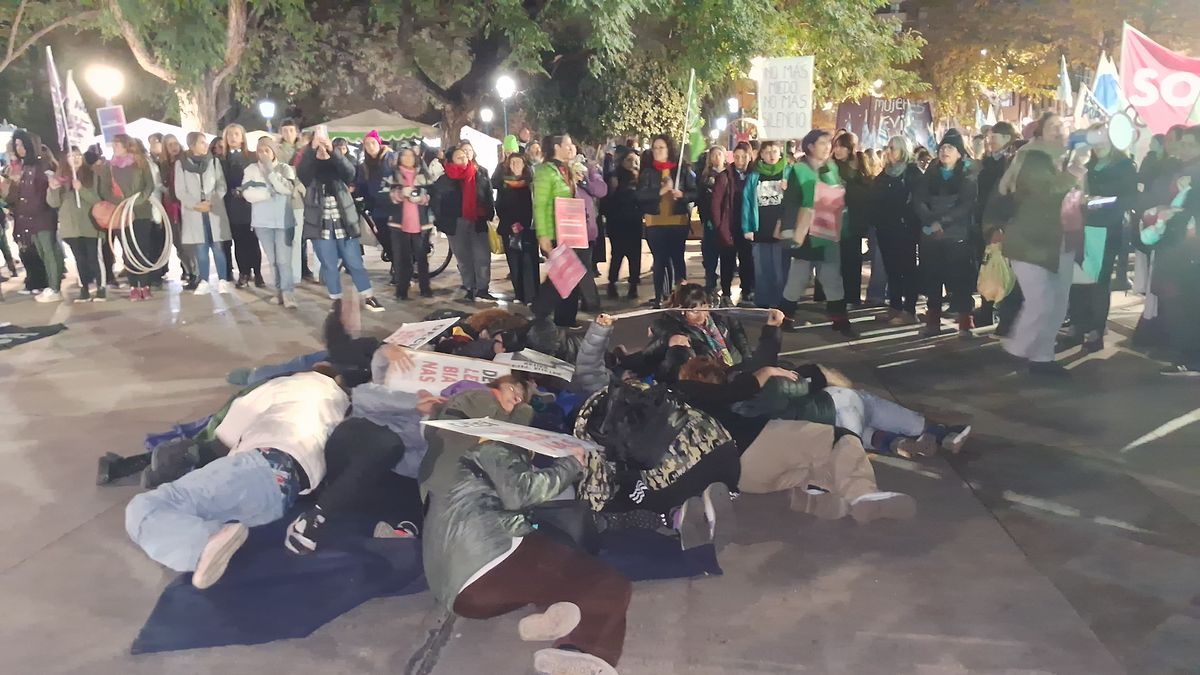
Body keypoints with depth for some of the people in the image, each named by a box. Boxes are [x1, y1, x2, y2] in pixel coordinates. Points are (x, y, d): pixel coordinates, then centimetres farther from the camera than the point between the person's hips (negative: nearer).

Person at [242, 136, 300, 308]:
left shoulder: (285, 168, 4)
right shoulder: (251, 169, 4)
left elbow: (288, 189, -13)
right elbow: (248, 194, -8)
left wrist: (270, 171, -13)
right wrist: (271, 192, -12)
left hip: (284, 220, -1)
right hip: (263, 221, 2)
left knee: (284, 259, -9)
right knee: (273, 260, 7)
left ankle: (288, 294, -8)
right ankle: (280, 290, 16)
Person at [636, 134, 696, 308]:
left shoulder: (683, 170, 4)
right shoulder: (647, 172, 5)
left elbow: (696, 193, 1)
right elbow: (641, 195, -7)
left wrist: (682, 194, -17)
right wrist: (660, 191, -18)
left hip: (679, 221, -1)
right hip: (655, 223, 1)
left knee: (677, 258, -2)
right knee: (659, 260, 2)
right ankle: (659, 297, 8)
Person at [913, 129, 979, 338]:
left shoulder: (968, 176, 3)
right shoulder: (931, 174, 13)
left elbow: (966, 206, -9)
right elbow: (918, 200, 1)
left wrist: (942, 221, -19)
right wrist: (931, 221, -16)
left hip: (957, 236, -3)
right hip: (930, 235, 3)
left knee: (960, 280, -5)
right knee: (932, 279, 4)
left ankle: (966, 325, -1)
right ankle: (933, 322, 13)